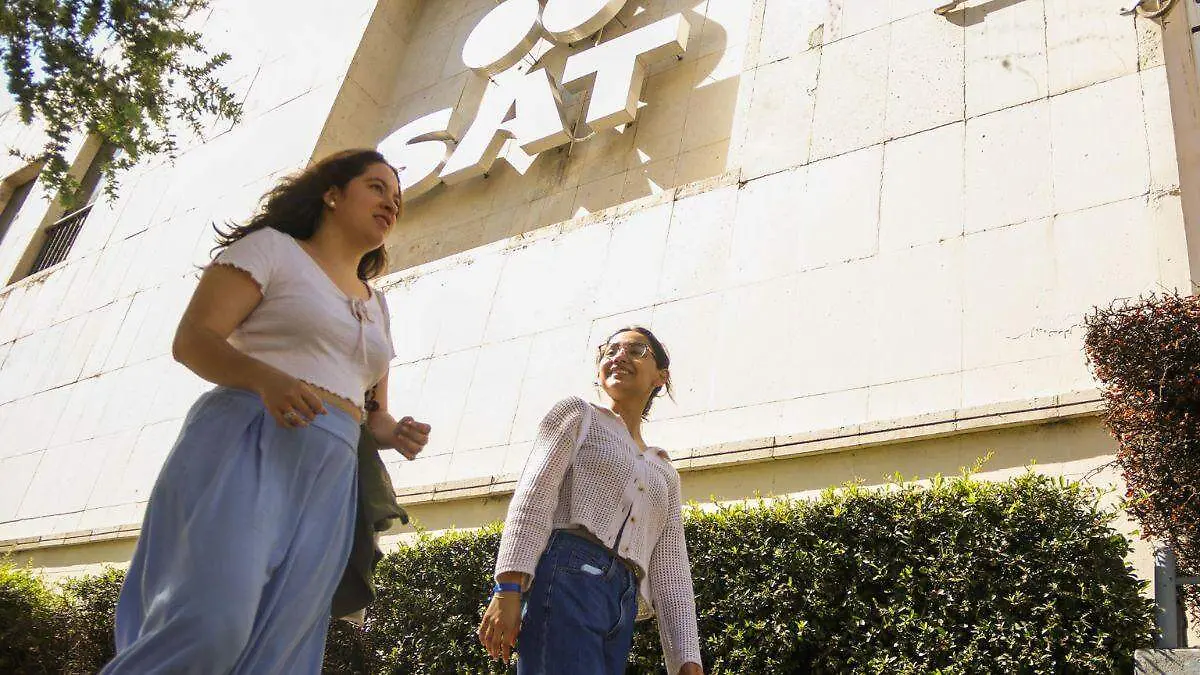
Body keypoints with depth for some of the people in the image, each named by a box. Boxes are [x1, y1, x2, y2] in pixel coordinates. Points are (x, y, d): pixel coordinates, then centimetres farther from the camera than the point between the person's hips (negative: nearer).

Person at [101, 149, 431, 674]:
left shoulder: (376, 305, 27)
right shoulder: (273, 247, 8)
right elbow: (191, 340, -2)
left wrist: (395, 433, 3)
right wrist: (265, 377, -21)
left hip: (330, 483, 6)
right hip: (246, 442, -6)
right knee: (213, 624, -27)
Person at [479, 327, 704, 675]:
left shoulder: (664, 473, 29)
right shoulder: (578, 413, 15)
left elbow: (671, 570, 21)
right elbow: (534, 494, 0)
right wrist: (508, 588, -15)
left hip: (624, 606, 6)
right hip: (567, 573, -6)